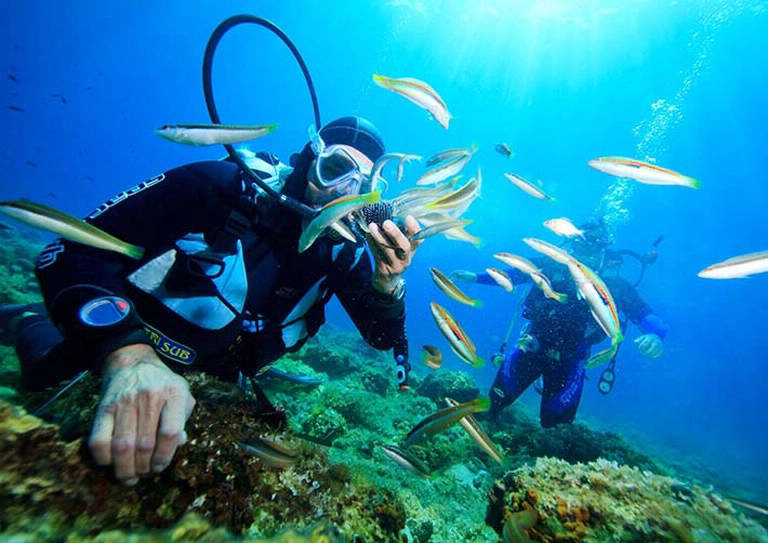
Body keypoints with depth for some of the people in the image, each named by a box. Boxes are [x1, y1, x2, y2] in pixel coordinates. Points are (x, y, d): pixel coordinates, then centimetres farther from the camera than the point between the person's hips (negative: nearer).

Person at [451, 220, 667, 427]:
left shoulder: (615, 288, -12)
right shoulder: (553, 266, -11)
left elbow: (649, 318, -17)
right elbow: (511, 275, -3)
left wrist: (654, 336, -41)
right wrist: (475, 277, -13)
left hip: (568, 361, 0)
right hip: (532, 348, 0)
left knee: (553, 422, 9)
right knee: (496, 400, 3)